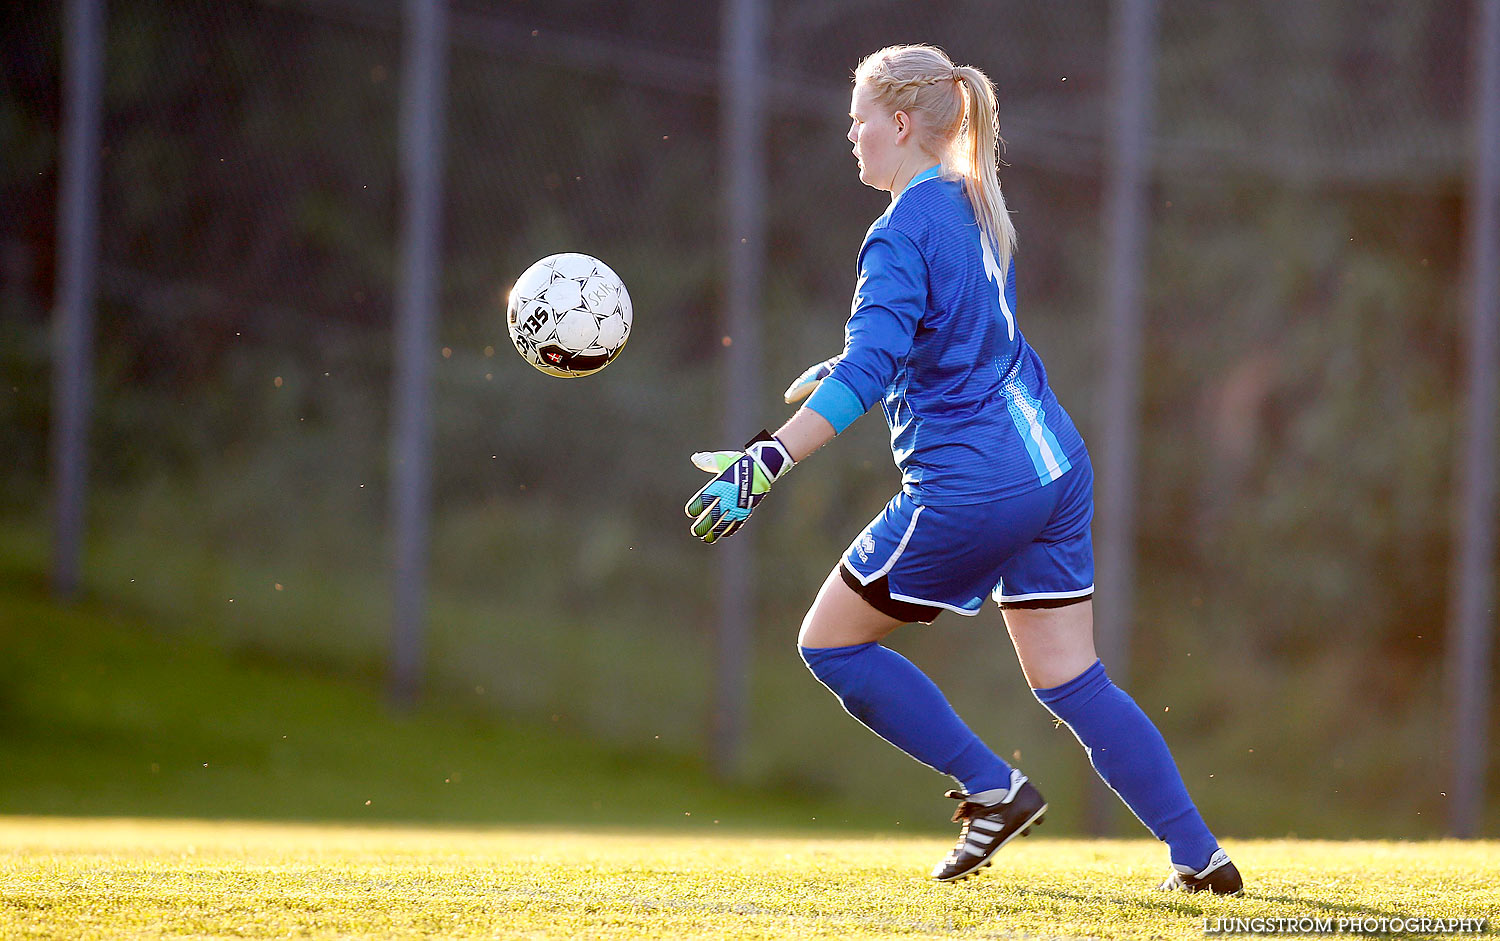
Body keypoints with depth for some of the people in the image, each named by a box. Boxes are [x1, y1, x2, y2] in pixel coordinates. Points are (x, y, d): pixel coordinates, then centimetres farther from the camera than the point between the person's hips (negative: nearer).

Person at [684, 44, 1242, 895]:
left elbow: (868, 372, -24)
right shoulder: (976, 205, 14)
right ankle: (1201, 856, 4)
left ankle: (992, 788, 5)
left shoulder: (902, 233, -13)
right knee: (1070, 679, 11)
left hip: (967, 487, -9)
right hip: (1055, 465, 9)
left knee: (831, 642, 7)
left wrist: (765, 463, -29)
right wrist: (840, 371, 37)